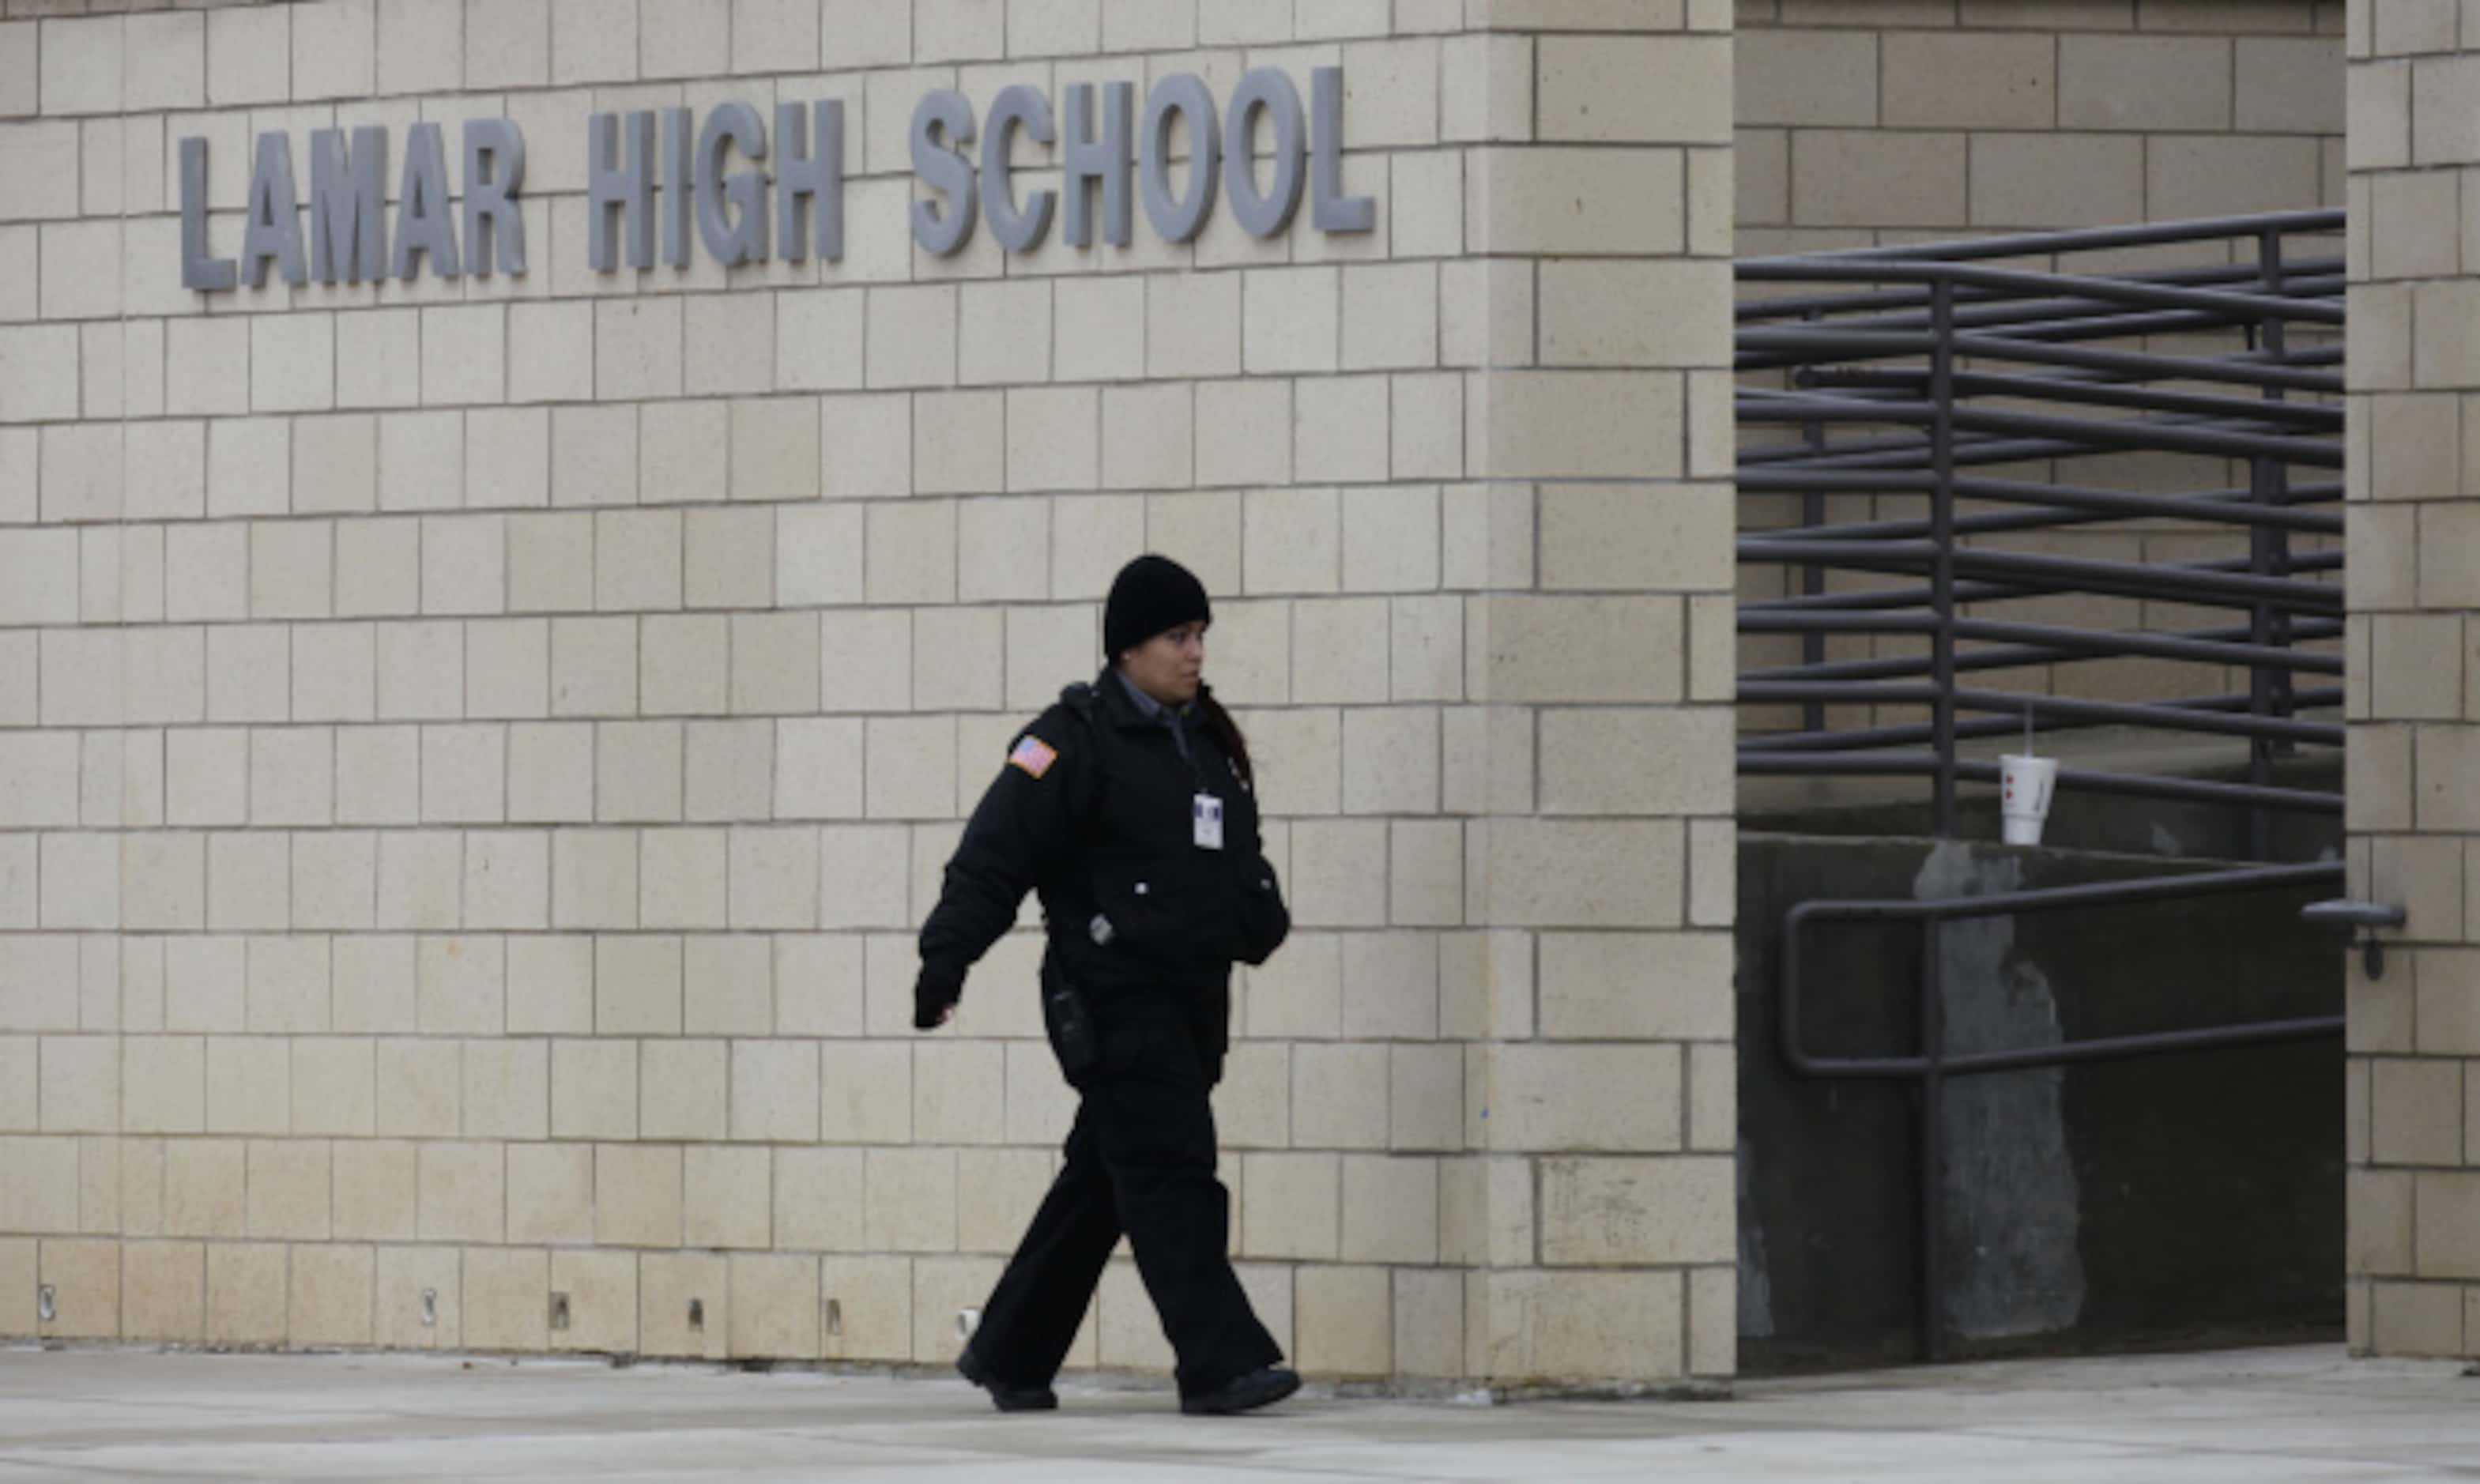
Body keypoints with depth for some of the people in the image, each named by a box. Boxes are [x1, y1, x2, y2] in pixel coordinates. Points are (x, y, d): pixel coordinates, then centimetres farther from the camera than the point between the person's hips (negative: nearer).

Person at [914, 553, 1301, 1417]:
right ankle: (1220, 1363, -18)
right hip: (1112, 998, -8)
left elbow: (1240, 859, 27)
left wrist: (1259, 916, 8)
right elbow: (995, 854, -13)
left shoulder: (1210, 743, 16)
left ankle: (1010, 1353, 23)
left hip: (1192, 1001, 8)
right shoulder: (1078, 741, -9)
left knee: (1102, 1185, 13)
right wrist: (946, 957, -20)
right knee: (1170, 1170, -14)